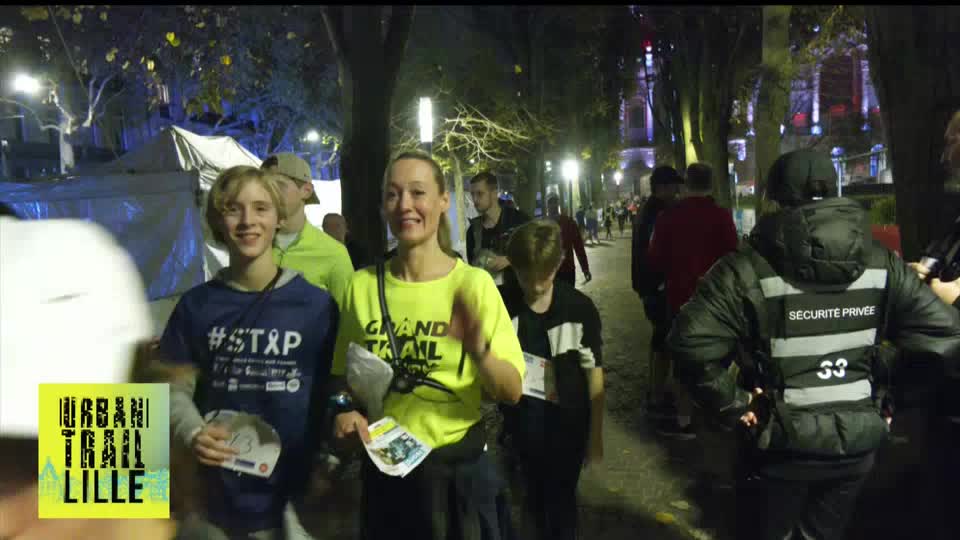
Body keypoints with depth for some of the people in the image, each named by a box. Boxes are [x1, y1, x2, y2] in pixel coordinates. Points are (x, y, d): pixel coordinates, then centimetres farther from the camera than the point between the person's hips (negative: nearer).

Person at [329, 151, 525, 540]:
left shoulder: (473, 283, -10)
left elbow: (512, 392, -13)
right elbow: (345, 374, 10)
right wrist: (345, 408, -10)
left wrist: (478, 350, -30)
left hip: (459, 466, -2)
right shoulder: (361, 285, -4)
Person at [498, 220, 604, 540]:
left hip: (568, 421, -2)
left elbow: (593, 373, -7)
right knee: (535, 496, 23)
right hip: (522, 420, 3)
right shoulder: (501, 304, -11)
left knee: (561, 501, 10)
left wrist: (596, 434, -3)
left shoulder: (580, 308, -14)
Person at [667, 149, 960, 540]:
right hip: (858, 441, 4)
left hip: (782, 443, -4)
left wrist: (732, 401, -14)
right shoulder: (883, 264, -3)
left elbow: (691, 343, -27)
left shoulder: (750, 267, -16)